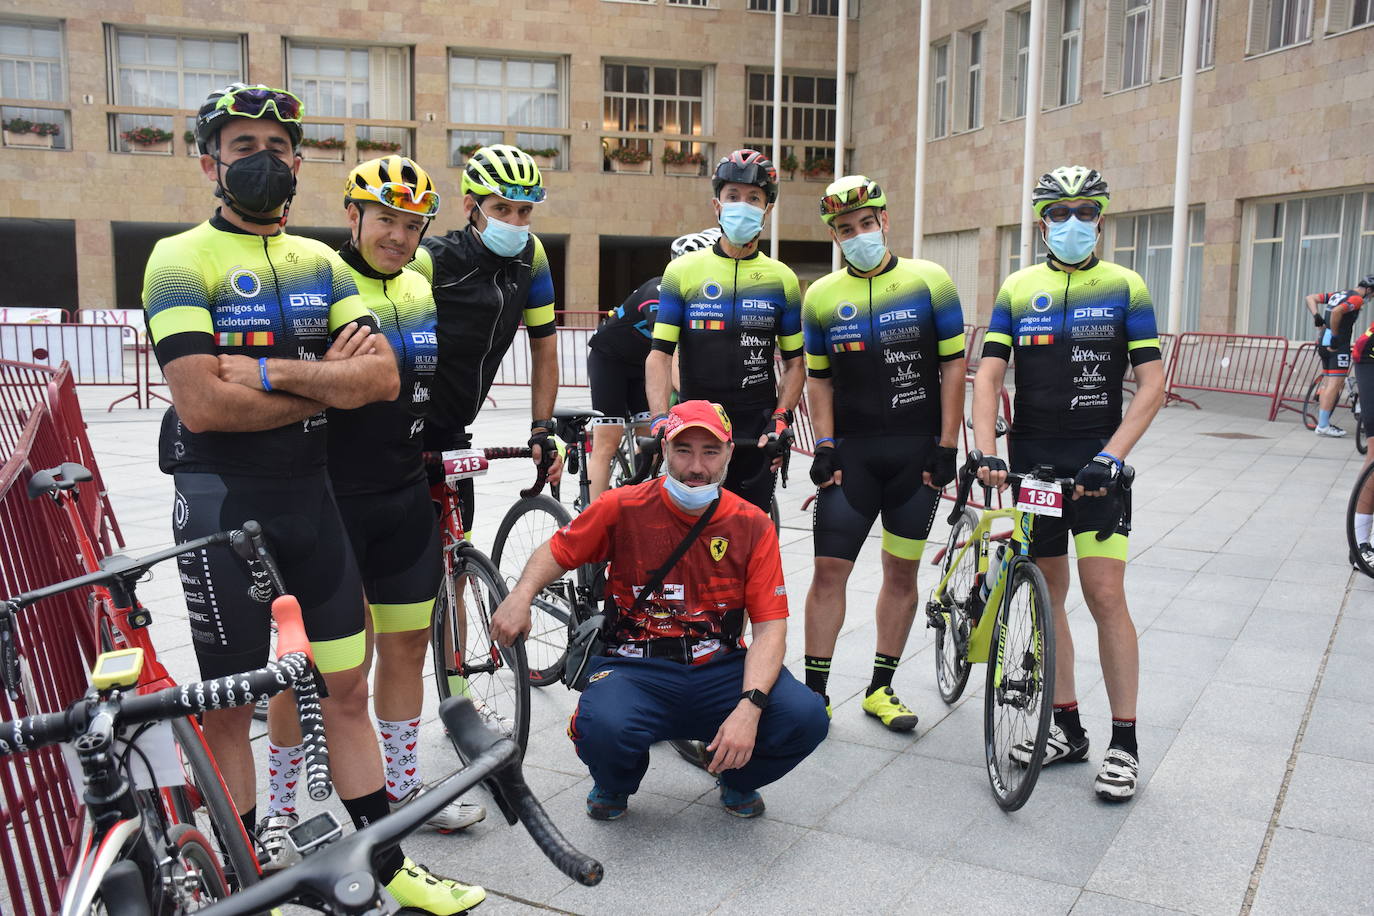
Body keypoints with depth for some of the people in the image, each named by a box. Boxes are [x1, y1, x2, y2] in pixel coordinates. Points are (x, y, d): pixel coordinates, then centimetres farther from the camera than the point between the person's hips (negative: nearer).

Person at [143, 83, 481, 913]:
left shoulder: (320, 262, 9)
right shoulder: (183, 260, -7)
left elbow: (382, 378, -4)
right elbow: (204, 405, -20)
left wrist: (270, 372, -16)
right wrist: (324, 380, -9)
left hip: (310, 493, 5)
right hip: (223, 499, -5)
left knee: (349, 689, 11)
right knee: (231, 707, 7)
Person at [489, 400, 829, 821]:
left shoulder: (753, 526, -2)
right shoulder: (623, 508, -4)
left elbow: (769, 627, -6)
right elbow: (557, 551, 10)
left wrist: (749, 707, -22)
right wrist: (520, 597, -12)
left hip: (722, 671, 2)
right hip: (636, 670, -1)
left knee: (806, 717, -25)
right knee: (603, 728, -35)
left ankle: (738, 779, 14)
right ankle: (615, 785, 8)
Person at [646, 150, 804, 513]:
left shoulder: (782, 279, 5)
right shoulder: (683, 271, 1)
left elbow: (794, 363, 8)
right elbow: (660, 355, -3)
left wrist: (781, 420, -6)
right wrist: (660, 421, -16)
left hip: (756, 438, 1)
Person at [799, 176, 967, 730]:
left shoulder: (930, 282, 0)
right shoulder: (822, 297, 5)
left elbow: (953, 365, 1)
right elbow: (818, 378, 9)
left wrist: (946, 446, -4)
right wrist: (824, 447, -1)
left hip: (918, 450, 0)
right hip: (851, 451, 1)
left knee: (902, 571, 7)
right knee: (830, 569, -4)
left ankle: (881, 689, 20)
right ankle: (815, 691, 8)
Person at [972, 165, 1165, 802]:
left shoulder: (1124, 288, 1)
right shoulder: (1017, 290, 7)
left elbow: (1152, 384, -4)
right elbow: (987, 376, -1)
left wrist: (1111, 456, -16)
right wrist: (986, 452, -16)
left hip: (1096, 465, -3)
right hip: (1031, 463, 3)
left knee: (1105, 595, -6)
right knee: (1048, 593, 9)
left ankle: (1124, 742, 7)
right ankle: (1066, 726, 22)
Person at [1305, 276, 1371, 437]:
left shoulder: (1338, 294, 16)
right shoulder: (1357, 299, -9)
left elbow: (1309, 298, 13)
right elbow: (1336, 312, -27)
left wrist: (1316, 315, 2)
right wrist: (1335, 336, -19)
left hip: (1324, 343, 9)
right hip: (1339, 345, -9)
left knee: (1328, 382, 15)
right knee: (1335, 383, -6)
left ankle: (1323, 422, 19)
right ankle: (1323, 425, -6)